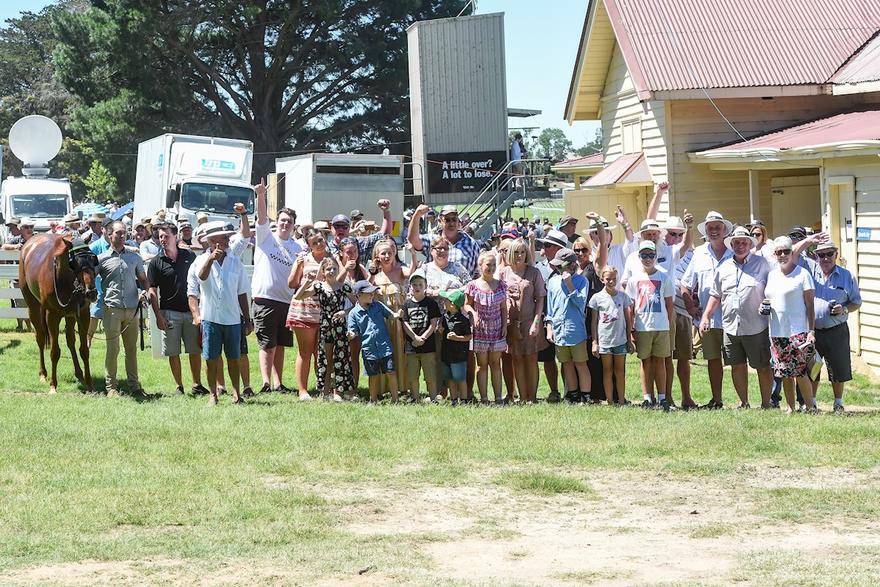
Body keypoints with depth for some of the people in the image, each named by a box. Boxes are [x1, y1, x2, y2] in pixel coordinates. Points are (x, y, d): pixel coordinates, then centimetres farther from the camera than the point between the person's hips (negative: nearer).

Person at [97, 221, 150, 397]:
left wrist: (145, 291, 0)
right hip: (112, 308, -3)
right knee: (112, 348, -4)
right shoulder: (102, 259, 3)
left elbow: (143, 279, 19)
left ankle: (134, 385, 14)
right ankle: (111, 386, 4)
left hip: (132, 309, 3)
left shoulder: (135, 257, 12)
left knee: (132, 349, 8)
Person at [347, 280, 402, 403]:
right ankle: (373, 400, 20)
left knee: (390, 372, -1)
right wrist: (351, 335, -23)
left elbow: (391, 315, 9)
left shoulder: (378, 305, 6)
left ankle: (395, 398, 5)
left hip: (385, 347, 1)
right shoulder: (353, 313, -1)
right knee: (373, 376, 8)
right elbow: (354, 332, 1)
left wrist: (398, 315, -14)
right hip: (369, 350, -1)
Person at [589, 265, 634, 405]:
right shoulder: (597, 298, 0)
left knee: (619, 371, 6)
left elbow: (628, 319, 8)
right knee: (607, 371, 6)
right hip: (604, 340, -1)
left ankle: (622, 401, 9)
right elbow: (594, 322, 3)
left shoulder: (623, 296, 3)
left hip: (620, 340, 1)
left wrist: (629, 340, 6)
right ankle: (609, 401, 9)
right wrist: (594, 342, -2)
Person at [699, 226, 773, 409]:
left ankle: (766, 403, 10)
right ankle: (744, 403, 18)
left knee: (763, 366, 1)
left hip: (756, 326, -3)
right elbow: (715, 296, 16)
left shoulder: (762, 263, 3)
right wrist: (705, 316, 8)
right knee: (737, 366, 8)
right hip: (730, 327, 4)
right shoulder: (723, 267, 12)